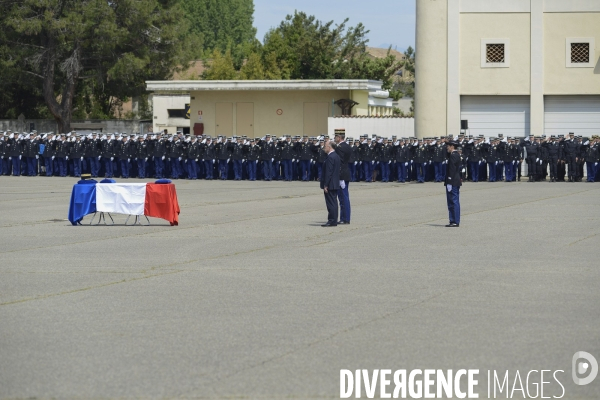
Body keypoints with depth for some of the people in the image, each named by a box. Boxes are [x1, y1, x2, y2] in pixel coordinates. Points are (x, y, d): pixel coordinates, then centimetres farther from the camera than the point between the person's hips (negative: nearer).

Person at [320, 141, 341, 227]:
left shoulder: (330, 157, -17)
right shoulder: (336, 156, 13)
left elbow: (328, 172, -21)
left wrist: (325, 185, -19)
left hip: (330, 184, -10)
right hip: (335, 184, 10)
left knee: (331, 203, -7)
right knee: (333, 203, 12)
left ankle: (332, 221, -6)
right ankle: (334, 220, 15)